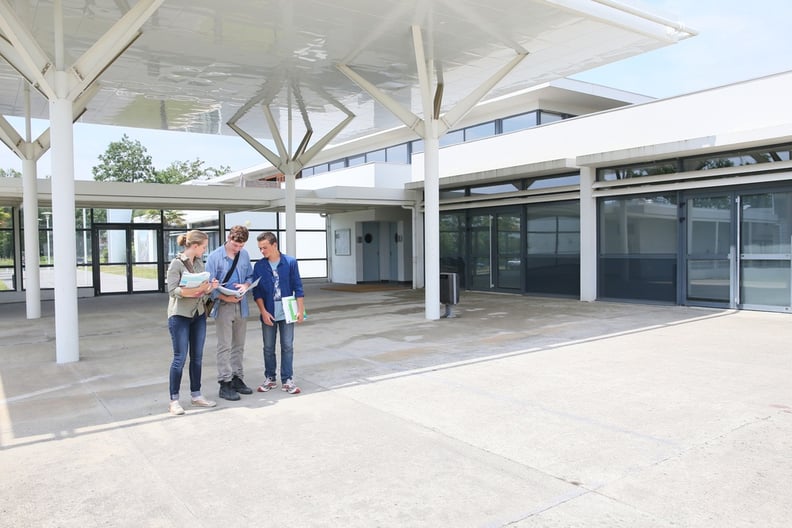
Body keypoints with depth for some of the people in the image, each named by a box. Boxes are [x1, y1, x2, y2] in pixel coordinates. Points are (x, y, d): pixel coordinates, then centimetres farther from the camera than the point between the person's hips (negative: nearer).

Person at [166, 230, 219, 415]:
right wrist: (195, 289, -27)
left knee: (197, 357, 11)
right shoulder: (176, 263, -10)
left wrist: (209, 287, -7)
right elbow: (172, 290, -16)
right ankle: (174, 400, 7)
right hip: (180, 315, -7)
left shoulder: (199, 262, 10)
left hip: (199, 314, 7)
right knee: (180, 358, -3)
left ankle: (196, 395, 22)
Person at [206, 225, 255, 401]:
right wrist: (226, 298, -21)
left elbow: (250, 276, 14)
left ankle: (237, 378, 25)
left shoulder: (244, 255, 5)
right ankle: (225, 384, 6)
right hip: (223, 307, -5)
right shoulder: (215, 257, -8)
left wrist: (246, 285, -9)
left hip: (241, 306, 5)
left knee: (239, 345, 13)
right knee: (224, 346, -2)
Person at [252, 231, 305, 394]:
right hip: (268, 313, 2)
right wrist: (263, 312, -8)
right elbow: (257, 292, 1)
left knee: (287, 347, 3)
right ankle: (270, 378, 23)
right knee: (268, 348, 10)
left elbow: (298, 288, -3)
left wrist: (300, 310, -6)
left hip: (286, 313, -2)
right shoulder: (259, 266, 0)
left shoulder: (290, 262, -5)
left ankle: (287, 380, 13)